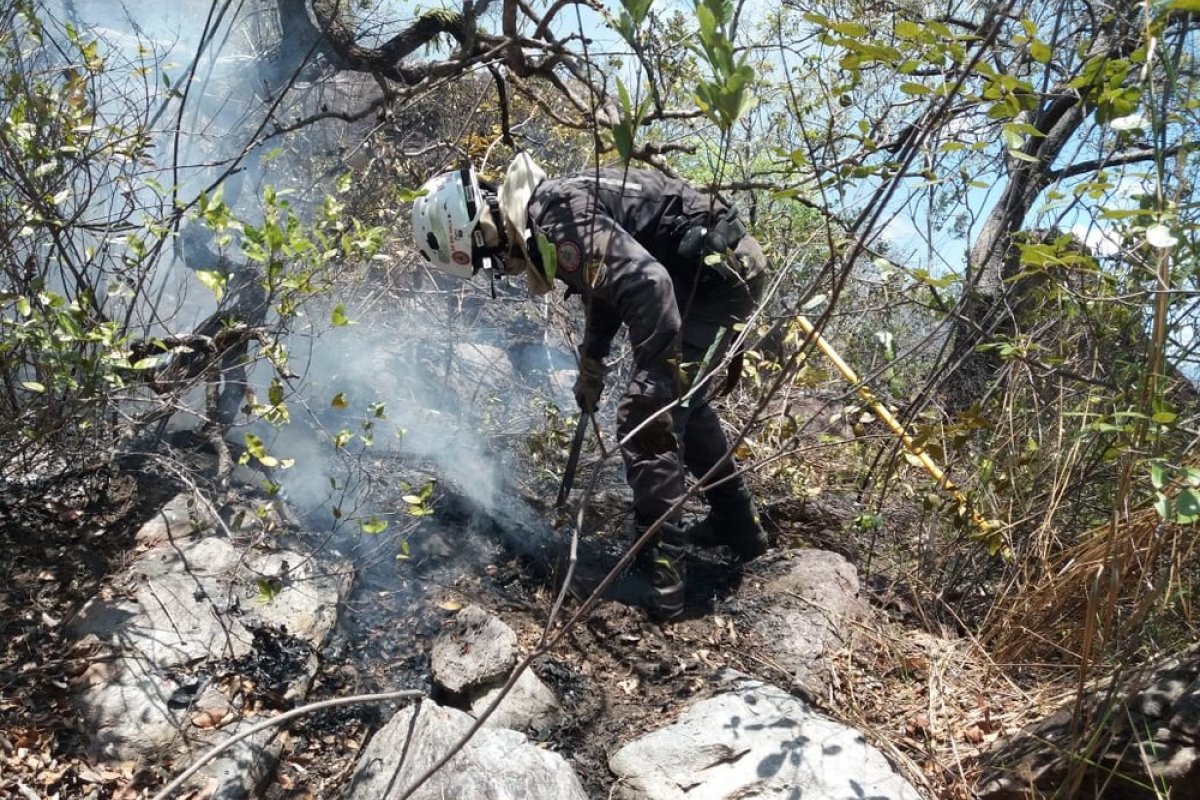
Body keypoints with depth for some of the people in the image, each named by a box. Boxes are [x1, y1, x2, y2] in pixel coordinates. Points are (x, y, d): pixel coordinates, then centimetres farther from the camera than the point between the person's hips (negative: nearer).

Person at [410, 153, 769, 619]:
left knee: (646, 419, -11)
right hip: (722, 270, 11)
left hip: (715, 274, -11)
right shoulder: (545, 212, 9)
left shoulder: (558, 220, -24)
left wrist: (653, 384, -31)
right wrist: (591, 363, 23)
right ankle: (739, 527, 37)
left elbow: (646, 284, -34)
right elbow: (607, 282, 23)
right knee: (684, 404, 23)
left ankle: (660, 582, -5)